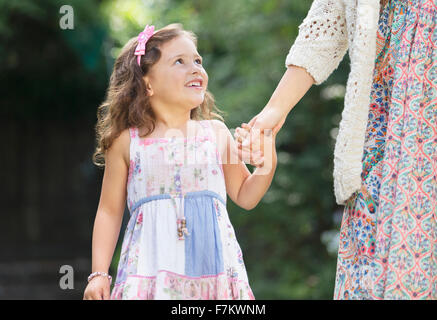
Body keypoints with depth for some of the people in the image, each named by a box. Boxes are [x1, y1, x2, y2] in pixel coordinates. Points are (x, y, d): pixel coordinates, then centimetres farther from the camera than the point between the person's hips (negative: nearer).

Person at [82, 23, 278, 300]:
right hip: (152, 267, -2)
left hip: (213, 268, 2)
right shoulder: (128, 141, 5)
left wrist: (267, 164, 1)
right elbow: (110, 210, 10)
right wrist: (99, 274, 4)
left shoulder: (216, 133, 11)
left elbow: (245, 196, 19)